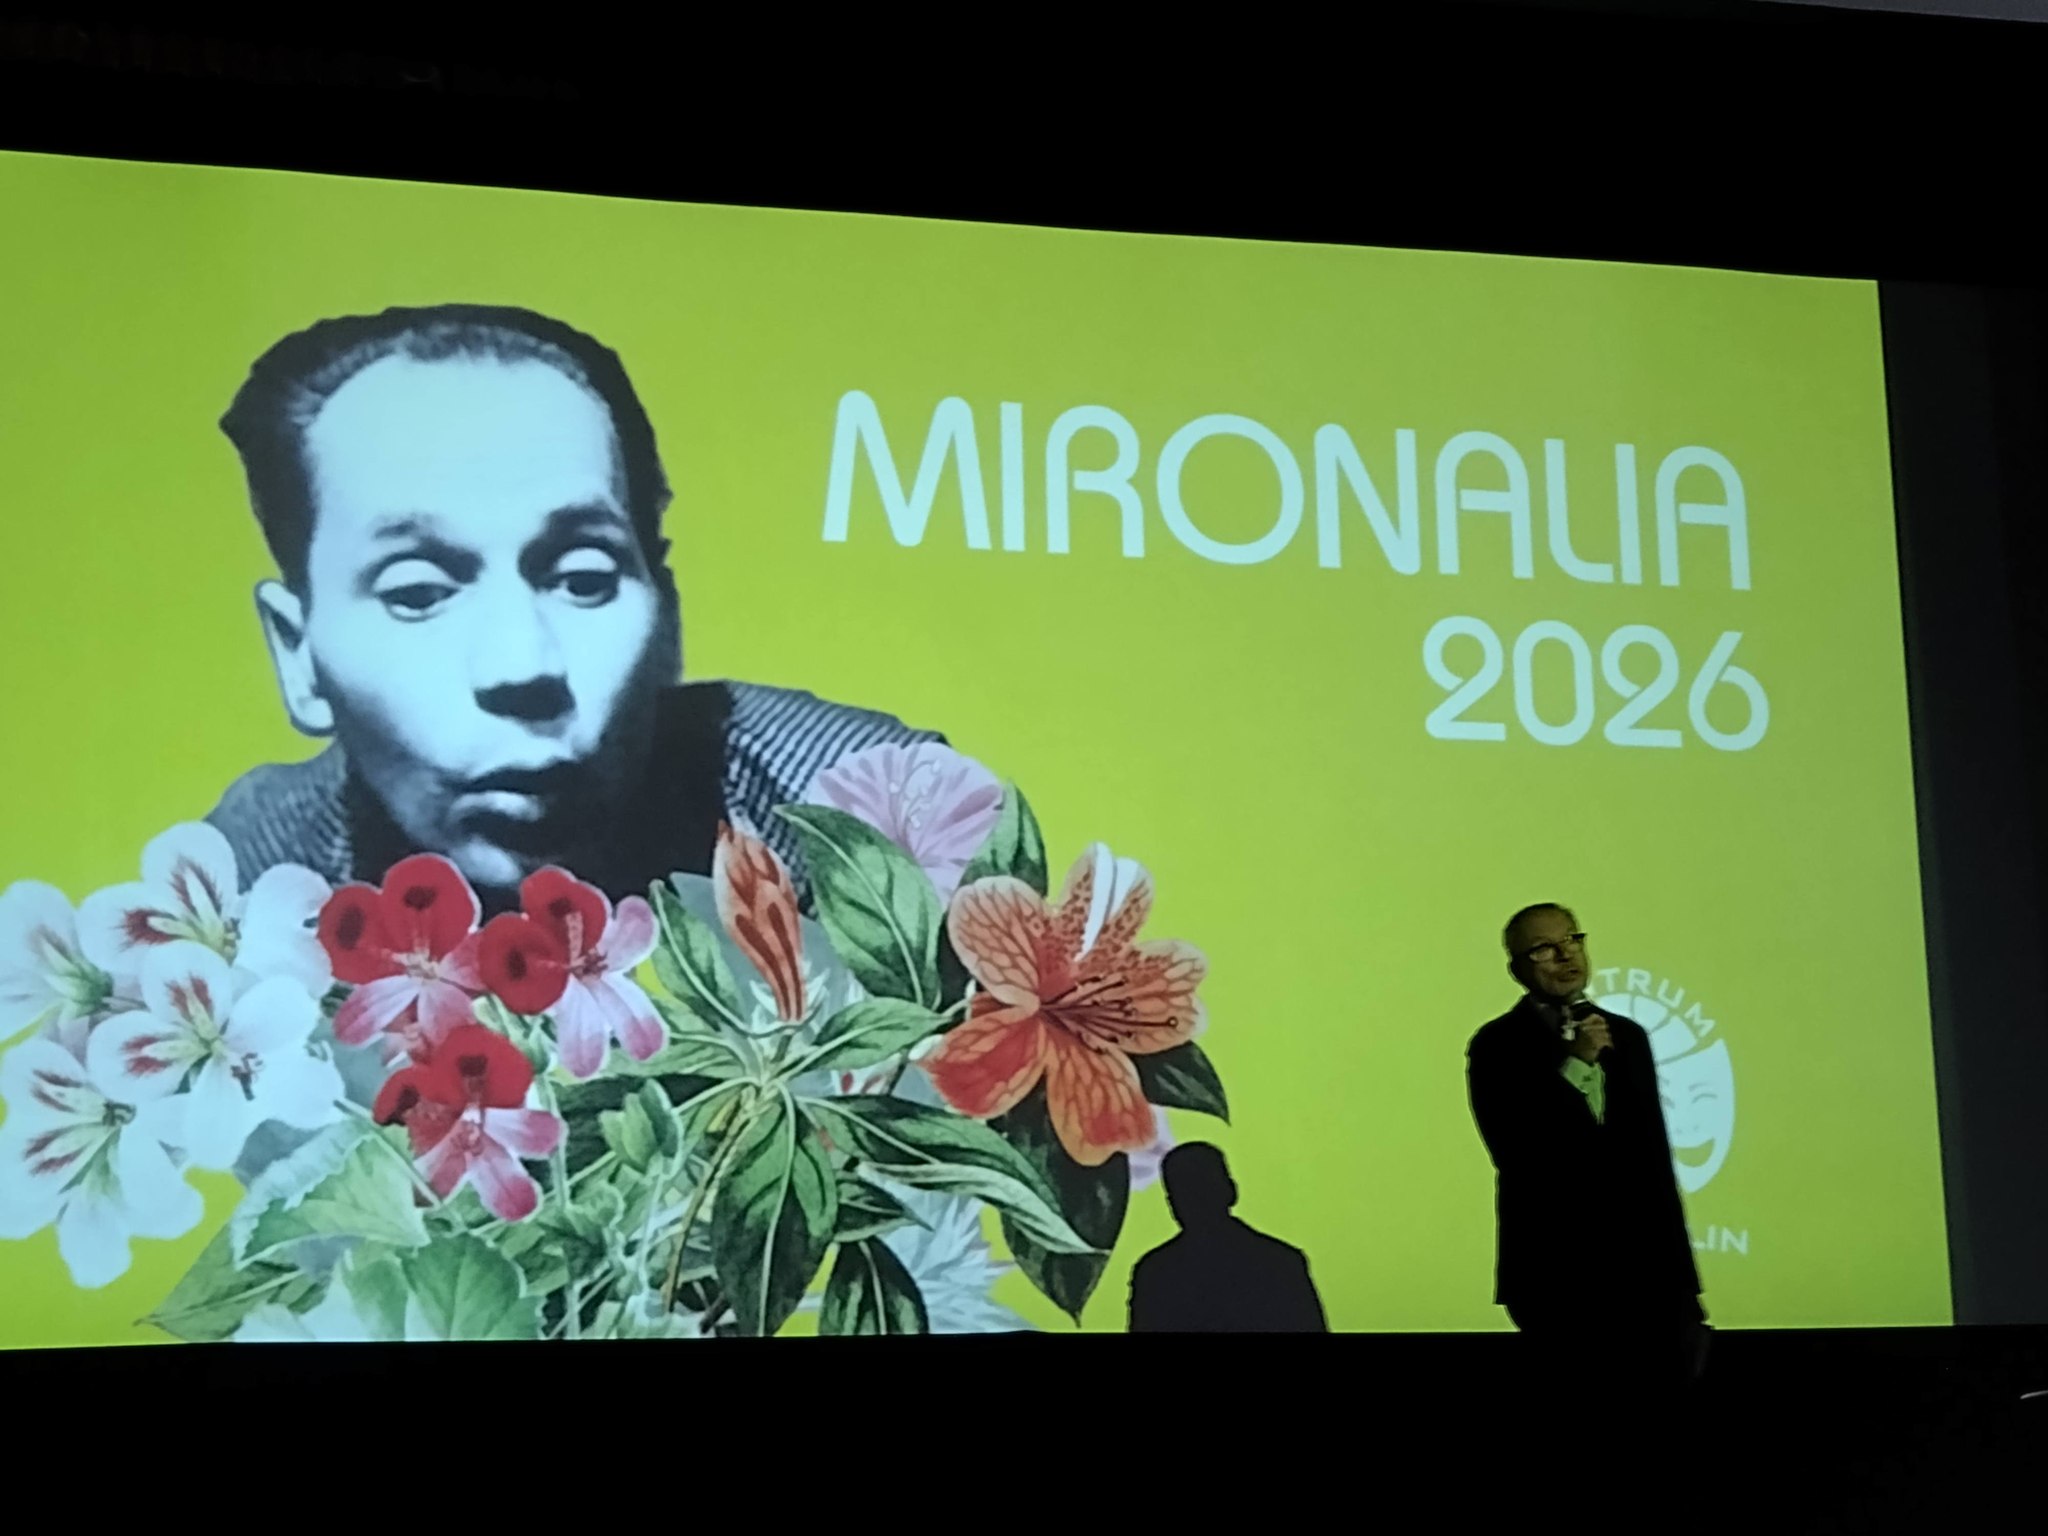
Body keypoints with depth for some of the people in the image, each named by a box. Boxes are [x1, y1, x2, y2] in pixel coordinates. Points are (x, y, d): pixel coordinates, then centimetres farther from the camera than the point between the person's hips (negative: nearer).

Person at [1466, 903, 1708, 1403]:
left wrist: (1679, 1278, 13)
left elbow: (1655, 1160, 14)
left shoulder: (1627, 1037, 13)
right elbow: (1515, 1152, -14)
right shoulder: (1497, 1046, -2)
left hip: (1641, 1269, 5)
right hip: (1558, 1272, -4)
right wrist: (1574, 1064, -16)